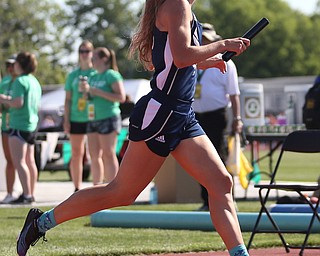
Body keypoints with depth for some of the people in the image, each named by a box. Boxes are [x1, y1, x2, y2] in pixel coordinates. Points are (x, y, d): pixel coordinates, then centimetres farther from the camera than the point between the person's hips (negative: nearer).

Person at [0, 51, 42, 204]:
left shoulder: (20, 81, -13)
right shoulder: (34, 81, 14)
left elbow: (18, 103, -22)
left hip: (19, 126, -9)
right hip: (32, 125, 9)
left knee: (19, 162, -11)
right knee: (30, 161, 14)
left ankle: (26, 195, -17)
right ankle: (31, 194, 18)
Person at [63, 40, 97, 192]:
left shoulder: (97, 73, 4)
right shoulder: (73, 75, 12)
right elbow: (68, 99, 12)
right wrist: (66, 120, 5)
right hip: (76, 119, 3)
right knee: (76, 155, 4)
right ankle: (77, 189, 9)